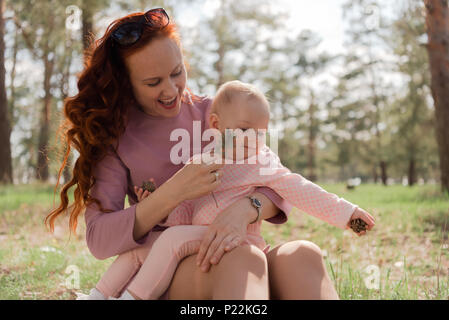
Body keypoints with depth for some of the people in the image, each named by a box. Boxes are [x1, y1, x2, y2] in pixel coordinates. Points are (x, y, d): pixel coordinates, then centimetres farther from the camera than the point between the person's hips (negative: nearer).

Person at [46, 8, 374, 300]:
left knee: (302, 255, -32)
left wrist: (243, 209, -22)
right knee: (241, 260, -37)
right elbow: (99, 241, -7)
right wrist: (176, 191, -20)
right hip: (164, 275, -3)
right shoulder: (114, 135, 4)